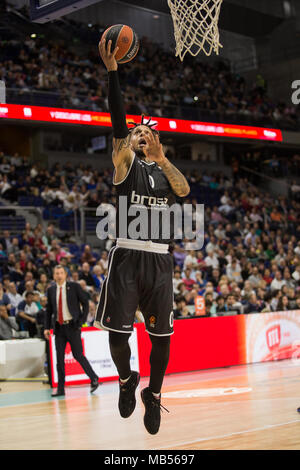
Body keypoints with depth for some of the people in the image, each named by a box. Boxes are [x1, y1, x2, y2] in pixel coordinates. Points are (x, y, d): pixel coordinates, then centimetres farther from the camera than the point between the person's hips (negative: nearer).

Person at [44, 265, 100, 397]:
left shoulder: (74, 286, -1)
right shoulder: (51, 290, 9)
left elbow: (85, 303, 1)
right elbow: (49, 310, 14)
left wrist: (82, 320, -7)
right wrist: (47, 327, 6)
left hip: (72, 326, -4)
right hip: (59, 327, 4)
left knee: (78, 355, -3)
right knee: (59, 358, 2)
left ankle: (94, 379, 16)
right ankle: (60, 389, 8)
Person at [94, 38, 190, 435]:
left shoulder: (165, 169, 16)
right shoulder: (125, 162, 8)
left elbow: (185, 190, -6)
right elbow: (118, 119, -6)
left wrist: (161, 158, -18)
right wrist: (112, 70, -15)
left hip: (160, 259, 3)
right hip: (127, 256, -2)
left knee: (161, 335, 4)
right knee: (118, 333, -6)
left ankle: (154, 395, 23)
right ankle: (126, 379, 24)